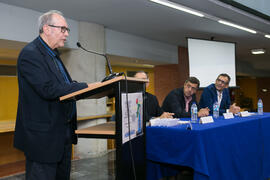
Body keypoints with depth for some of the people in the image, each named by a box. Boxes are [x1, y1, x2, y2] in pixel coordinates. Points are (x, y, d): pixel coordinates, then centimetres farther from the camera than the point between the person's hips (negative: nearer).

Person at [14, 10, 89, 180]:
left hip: (63, 133, 9)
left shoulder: (53, 54, 16)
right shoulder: (30, 54, -14)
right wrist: (85, 87, -22)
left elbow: (65, 85, 12)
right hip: (43, 136, -9)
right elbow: (48, 89, -25)